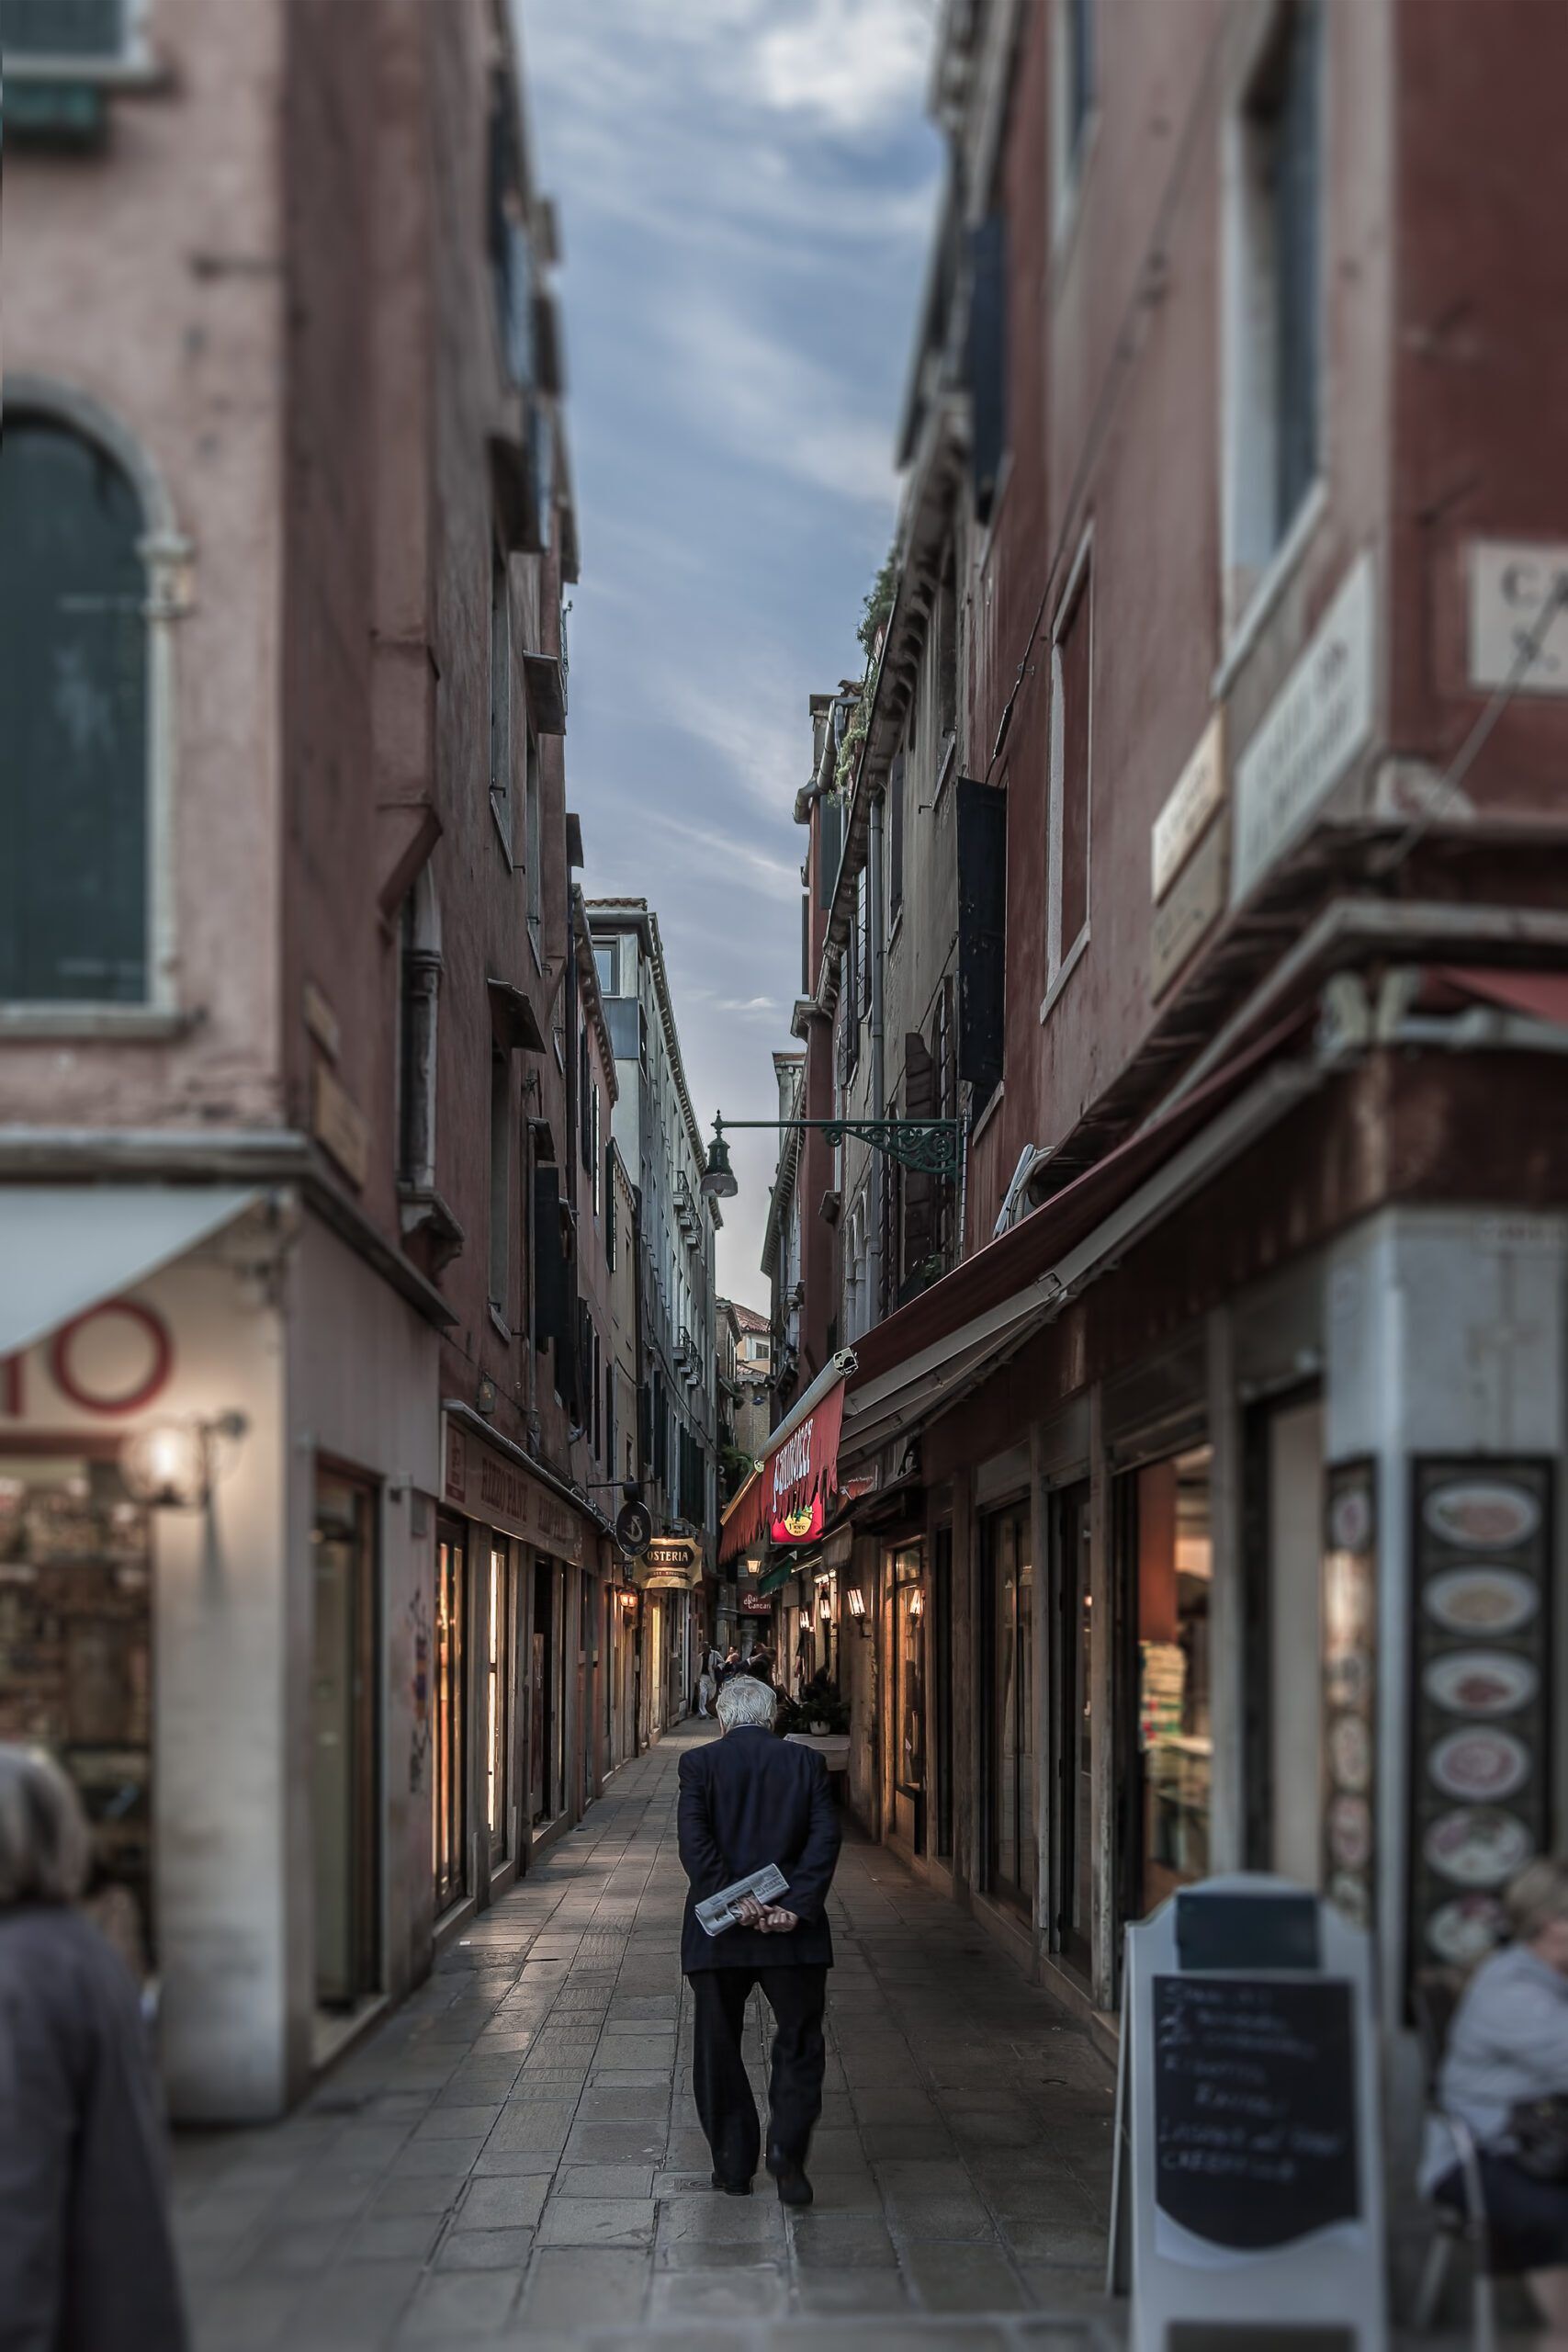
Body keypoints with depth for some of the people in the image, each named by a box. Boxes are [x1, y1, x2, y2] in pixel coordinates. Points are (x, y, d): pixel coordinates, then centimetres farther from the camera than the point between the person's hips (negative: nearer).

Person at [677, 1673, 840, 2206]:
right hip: (793, 1932, 1)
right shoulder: (805, 1764, 4)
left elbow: (694, 1840, -13)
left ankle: (733, 2165, 16)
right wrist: (797, 1907, -12)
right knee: (799, 2046, 11)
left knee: (718, 2051, 12)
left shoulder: (700, 1763, 0)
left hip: (718, 1929, 0)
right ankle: (787, 2148, -8)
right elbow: (825, 1838, -7)